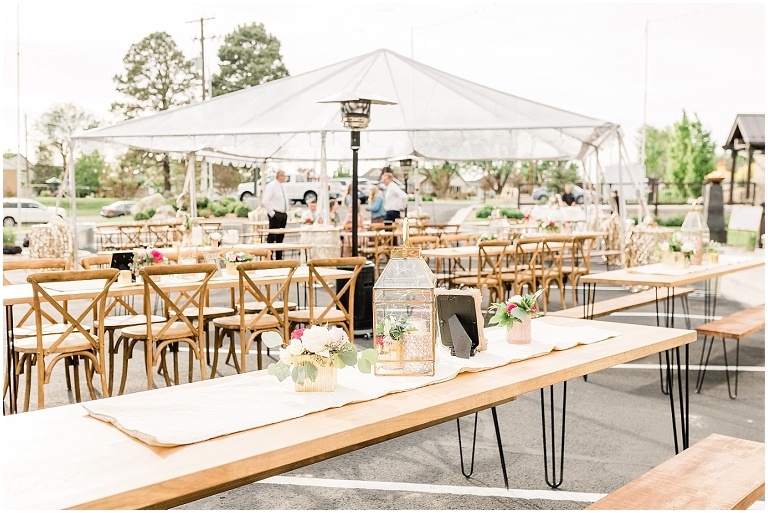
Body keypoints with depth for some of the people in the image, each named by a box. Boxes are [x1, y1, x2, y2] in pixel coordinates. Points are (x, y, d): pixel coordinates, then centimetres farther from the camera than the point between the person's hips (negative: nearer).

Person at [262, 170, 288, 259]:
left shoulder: (281, 186, 16)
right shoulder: (271, 186, -10)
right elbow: (265, 201, -17)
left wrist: (286, 213, 15)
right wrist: (272, 213, -18)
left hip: (283, 215, 8)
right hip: (275, 215, -8)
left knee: (280, 237, 11)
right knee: (272, 237, -7)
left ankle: (279, 257, 17)